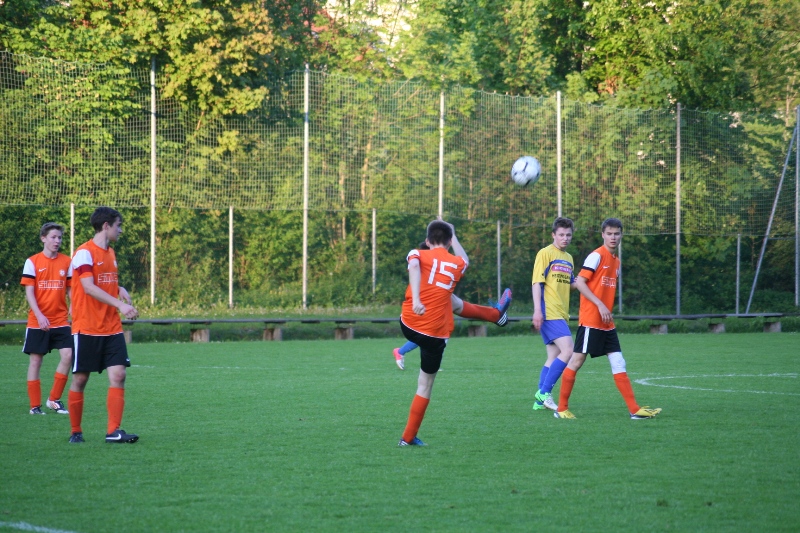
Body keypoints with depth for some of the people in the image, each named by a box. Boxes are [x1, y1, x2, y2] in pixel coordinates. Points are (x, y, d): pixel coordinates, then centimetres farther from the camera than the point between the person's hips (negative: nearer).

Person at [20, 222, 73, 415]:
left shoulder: (66, 262, 6)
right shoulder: (32, 262, -2)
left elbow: (70, 289, 12)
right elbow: (29, 292, -6)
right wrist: (39, 315, -17)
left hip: (61, 320, 2)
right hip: (37, 322, -2)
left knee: (68, 355, -13)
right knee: (35, 360, 2)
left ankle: (54, 399, 0)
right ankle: (35, 405, 11)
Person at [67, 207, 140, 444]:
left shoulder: (110, 253, 15)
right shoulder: (85, 252, -10)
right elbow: (89, 287, -22)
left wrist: (120, 289, 4)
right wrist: (120, 305, -30)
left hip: (111, 328, 6)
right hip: (86, 328, -6)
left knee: (118, 375, -7)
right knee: (80, 379, 2)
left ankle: (113, 431, -9)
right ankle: (75, 432, 14)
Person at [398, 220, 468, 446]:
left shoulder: (418, 255, 2)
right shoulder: (458, 263, 7)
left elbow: (414, 267, -23)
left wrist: (416, 299, -34)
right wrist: (453, 236, 44)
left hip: (408, 325, 2)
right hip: (435, 334, -2)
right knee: (425, 385, 10)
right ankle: (408, 437, 9)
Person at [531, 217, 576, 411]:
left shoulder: (568, 258, 19)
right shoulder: (545, 253, -5)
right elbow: (537, 283, -11)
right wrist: (537, 311, -19)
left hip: (561, 315, 9)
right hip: (549, 313, -9)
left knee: (554, 357, 9)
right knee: (568, 351, -18)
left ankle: (541, 401, 13)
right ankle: (544, 392, -13)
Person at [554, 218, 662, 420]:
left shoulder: (616, 260, 15)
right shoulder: (597, 256, -9)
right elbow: (580, 282, -15)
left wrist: (607, 311, 11)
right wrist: (600, 305, -20)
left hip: (606, 323, 8)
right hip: (590, 320, -8)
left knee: (618, 363, 4)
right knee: (577, 360, -4)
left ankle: (635, 410, 1)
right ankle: (561, 408, 4)